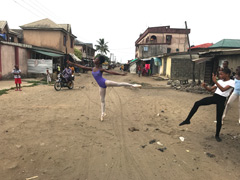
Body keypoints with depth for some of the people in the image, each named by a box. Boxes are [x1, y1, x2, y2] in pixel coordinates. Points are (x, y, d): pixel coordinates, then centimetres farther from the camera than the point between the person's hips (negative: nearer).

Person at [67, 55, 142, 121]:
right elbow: (82, 67, 8)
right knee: (102, 100, 10)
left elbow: (111, 72, -15)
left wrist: (121, 74, -22)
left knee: (119, 84, -21)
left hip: (105, 82, -5)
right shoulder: (92, 69, 5)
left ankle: (132, 85, -12)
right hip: (101, 86, 5)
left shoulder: (101, 69, -10)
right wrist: (72, 63, 10)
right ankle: (102, 114, 19)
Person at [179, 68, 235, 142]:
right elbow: (210, 89, 13)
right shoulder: (220, 81, 13)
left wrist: (215, 81, -32)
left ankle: (217, 135, 23)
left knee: (219, 118, -1)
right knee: (197, 103, -14)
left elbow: (223, 89, -26)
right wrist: (205, 86, -7)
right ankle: (187, 120, -9)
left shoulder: (231, 82, -7)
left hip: (221, 100, -5)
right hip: (214, 97, 5)